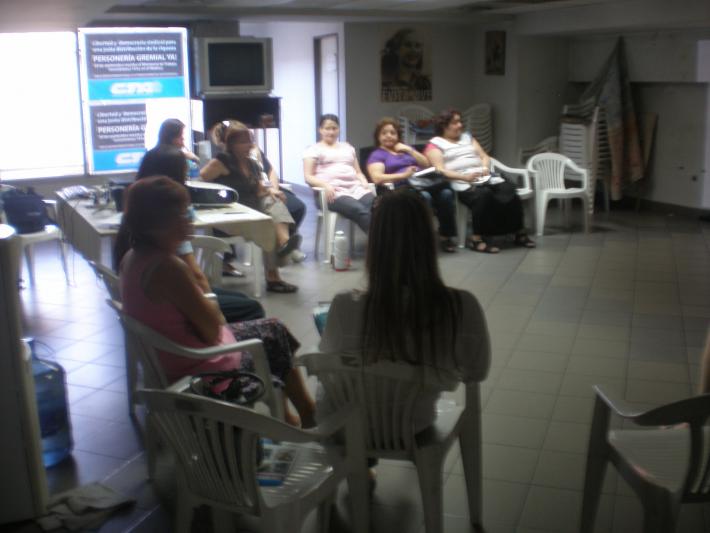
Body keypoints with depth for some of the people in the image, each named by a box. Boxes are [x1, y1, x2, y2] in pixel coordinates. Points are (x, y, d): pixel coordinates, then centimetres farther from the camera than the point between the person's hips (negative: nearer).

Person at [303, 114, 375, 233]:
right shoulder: (313, 149, 15)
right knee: (360, 211, -36)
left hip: (355, 188, 4)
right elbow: (308, 177, 4)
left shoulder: (347, 147, 29)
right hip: (333, 192, -4)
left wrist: (364, 182, 3)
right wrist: (326, 185, -16)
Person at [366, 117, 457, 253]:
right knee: (424, 197, -38)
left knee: (446, 193, -27)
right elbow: (377, 178, -7)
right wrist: (403, 175, -18)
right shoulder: (377, 155, 13)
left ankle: (445, 236, -19)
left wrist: (410, 150, 8)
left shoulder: (405, 149, 31)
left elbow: (427, 164, 20)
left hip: (424, 182, 5)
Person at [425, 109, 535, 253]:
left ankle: (519, 232, -12)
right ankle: (477, 238, -32)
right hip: (461, 184, -6)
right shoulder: (435, 144, 8)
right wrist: (464, 177, -19)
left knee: (508, 191, -22)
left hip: (485, 177, 6)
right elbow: (440, 170, -6)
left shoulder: (467, 137, 27)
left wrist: (485, 168, -3)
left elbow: (484, 156, 22)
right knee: (483, 195, -37)